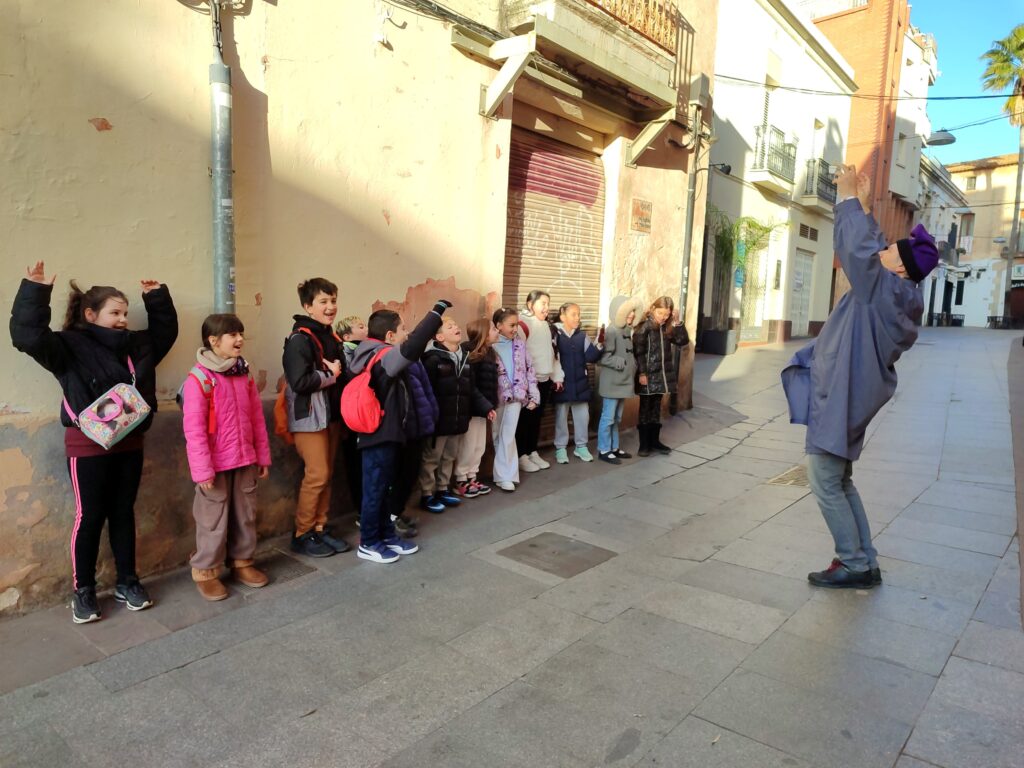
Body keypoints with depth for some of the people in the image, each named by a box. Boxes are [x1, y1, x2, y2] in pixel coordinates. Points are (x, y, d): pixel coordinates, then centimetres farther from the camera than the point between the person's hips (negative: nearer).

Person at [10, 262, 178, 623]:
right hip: (88, 448, -5)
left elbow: (165, 332, 23)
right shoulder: (70, 346, -8)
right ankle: (83, 591, 20)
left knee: (124, 513, 14)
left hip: (129, 445, 5)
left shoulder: (135, 345, 8)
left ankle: (127, 582, 26)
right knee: (90, 517, 4)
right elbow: (27, 335, -24)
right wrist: (35, 290, -28)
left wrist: (157, 298, 13)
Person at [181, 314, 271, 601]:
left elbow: (257, 418, 10)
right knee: (213, 520, 6)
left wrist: (263, 456, 10)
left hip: (245, 461, 6)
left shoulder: (244, 374, 6)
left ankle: (242, 562, 32)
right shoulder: (199, 378, -14)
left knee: (245, 515, 15)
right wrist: (202, 469, -18)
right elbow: (193, 429, -16)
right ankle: (206, 571, 22)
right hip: (216, 464, -6)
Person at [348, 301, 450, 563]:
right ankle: (368, 543, 14)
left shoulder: (379, 356, 11)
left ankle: (387, 534, 30)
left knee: (382, 488, 18)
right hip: (380, 435, -10)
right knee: (374, 490, 2)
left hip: (385, 434, 10)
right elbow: (412, 347, -35)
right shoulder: (383, 357, -22)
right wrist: (437, 311, -33)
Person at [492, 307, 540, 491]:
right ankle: (506, 473, 20)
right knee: (499, 436, 9)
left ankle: (504, 475, 5)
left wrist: (534, 396, 3)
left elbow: (530, 370, 7)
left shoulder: (520, 344, 5)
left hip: (516, 396, 2)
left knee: (508, 435, 0)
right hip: (497, 397, -2)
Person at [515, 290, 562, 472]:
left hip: (545, 380, 8)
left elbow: (553, 354, 20)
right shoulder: (523, 324, -13)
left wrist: (557, 376, 16)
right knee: (524, 419, 1)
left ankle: (532, 452, 25)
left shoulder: (548, 326, 15)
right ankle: (521, 456, 10)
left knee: (536, 418, 15)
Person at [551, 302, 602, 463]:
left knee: (582, 415, 11)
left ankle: (581, 446, 25)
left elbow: (591, 357, -3)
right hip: (562, 383, -4)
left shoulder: (582, 336, 5)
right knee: (561, 416, 7)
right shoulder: (555, 334, -8)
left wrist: (598, 344, -18)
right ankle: (560, 448, 18)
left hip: (580, 383, 4)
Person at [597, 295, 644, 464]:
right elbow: (604, 357, -23)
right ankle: (603, 450, 8)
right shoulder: (612, 331, -17)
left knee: (616, 418, 16)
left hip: (624, 381, 9)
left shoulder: (627, 330, 10)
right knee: (608, 417, 0)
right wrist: (622, 363, -19)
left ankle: (614, 448, 25)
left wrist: (633, 365, 4)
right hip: (612, 382, -9)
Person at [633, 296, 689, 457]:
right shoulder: (644, 326, -10)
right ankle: (644, 444, 10)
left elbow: (683, 341, 3)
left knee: (656, 409, 14)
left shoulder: (667, 328, 9)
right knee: (645, 409, 3)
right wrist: (642, 373, -17)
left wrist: (677, 323, -6)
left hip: (661, 375, 6)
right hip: (648, 376, -6)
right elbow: (638, 351, -13)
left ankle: (655, 440, 24)